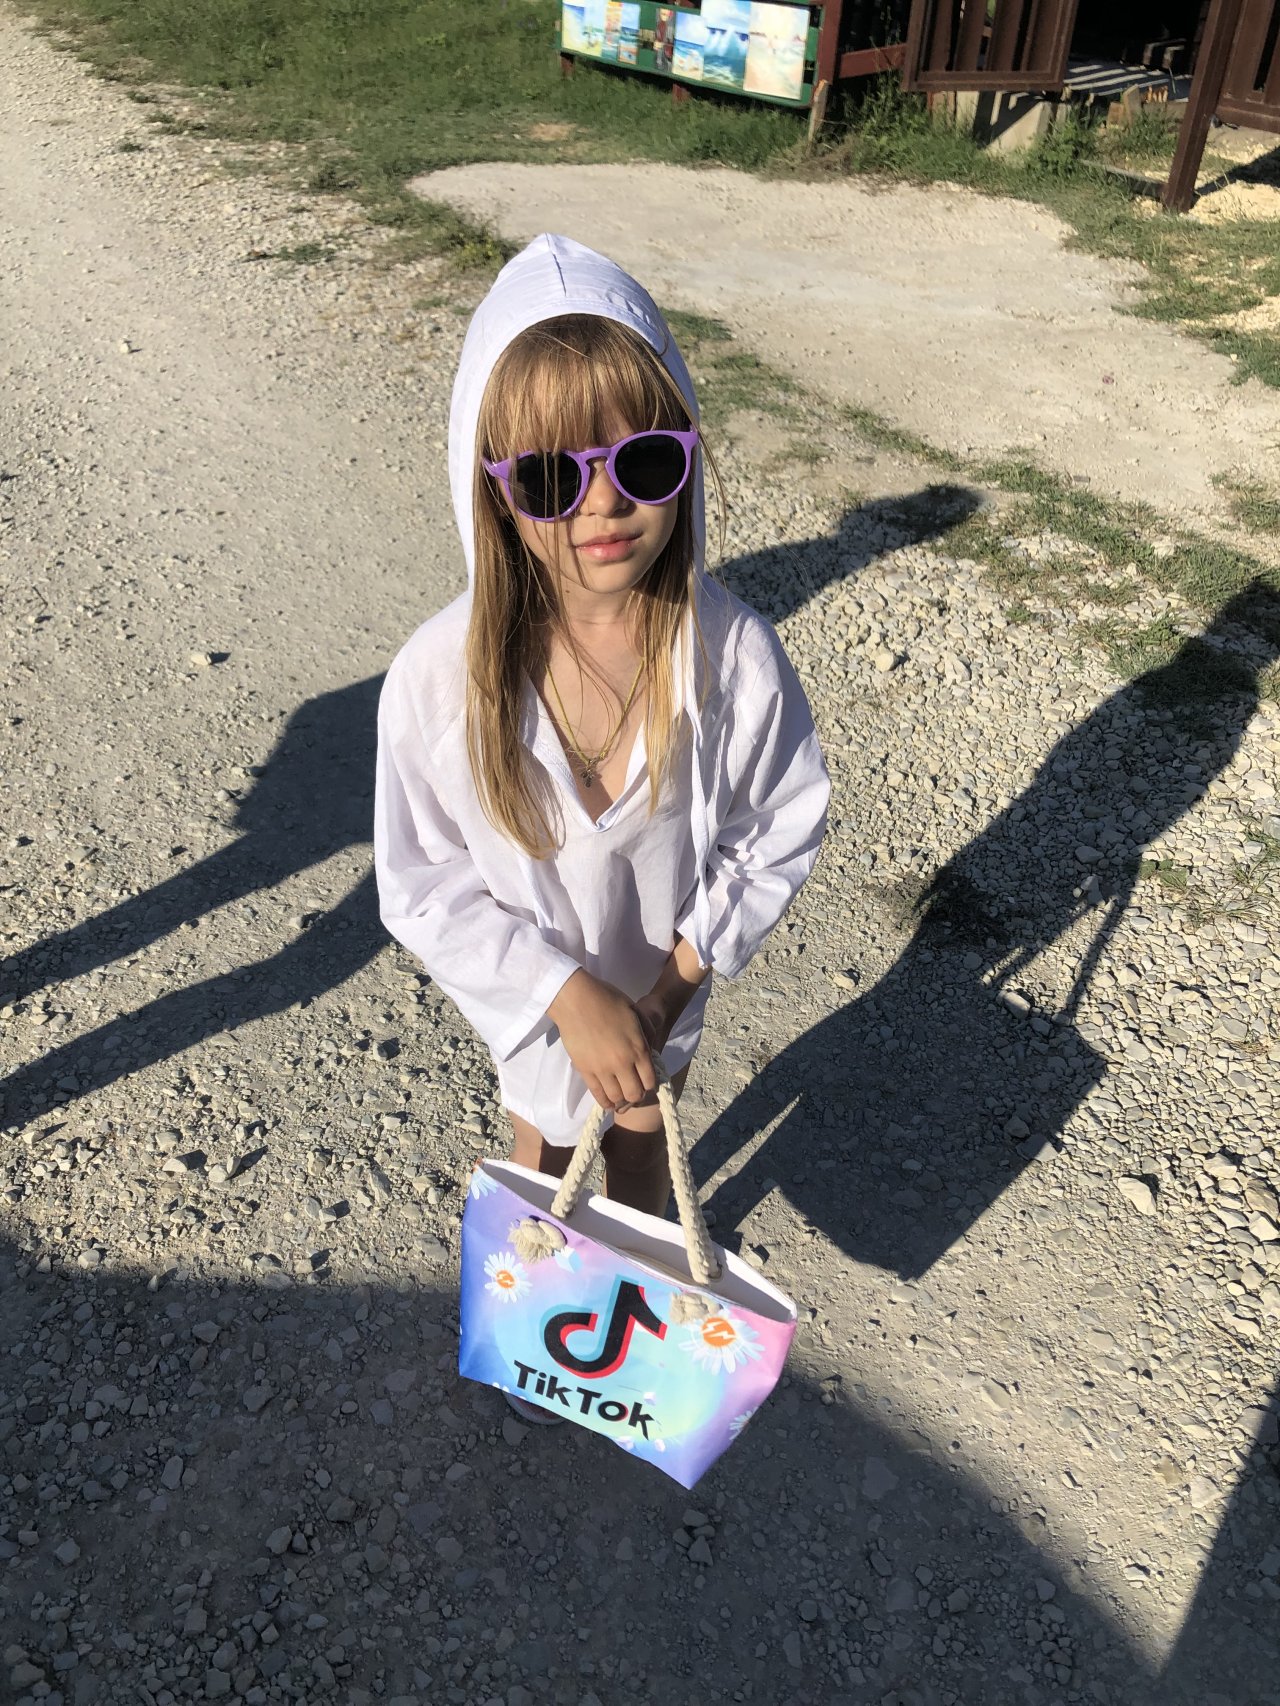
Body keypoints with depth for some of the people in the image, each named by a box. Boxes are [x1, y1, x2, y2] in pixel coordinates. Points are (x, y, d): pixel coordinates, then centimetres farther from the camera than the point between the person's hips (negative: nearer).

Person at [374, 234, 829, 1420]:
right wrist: (566, 995, -26)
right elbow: (421, 885, -20)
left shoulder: (730, 653, -28)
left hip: (660, 992, 1)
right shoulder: (444, 676, -31)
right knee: (545, 1161, 29)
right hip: (528, 1000, 0)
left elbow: (782, 829, -12)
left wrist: (677, 973, -18)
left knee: (639, 1156, 30)